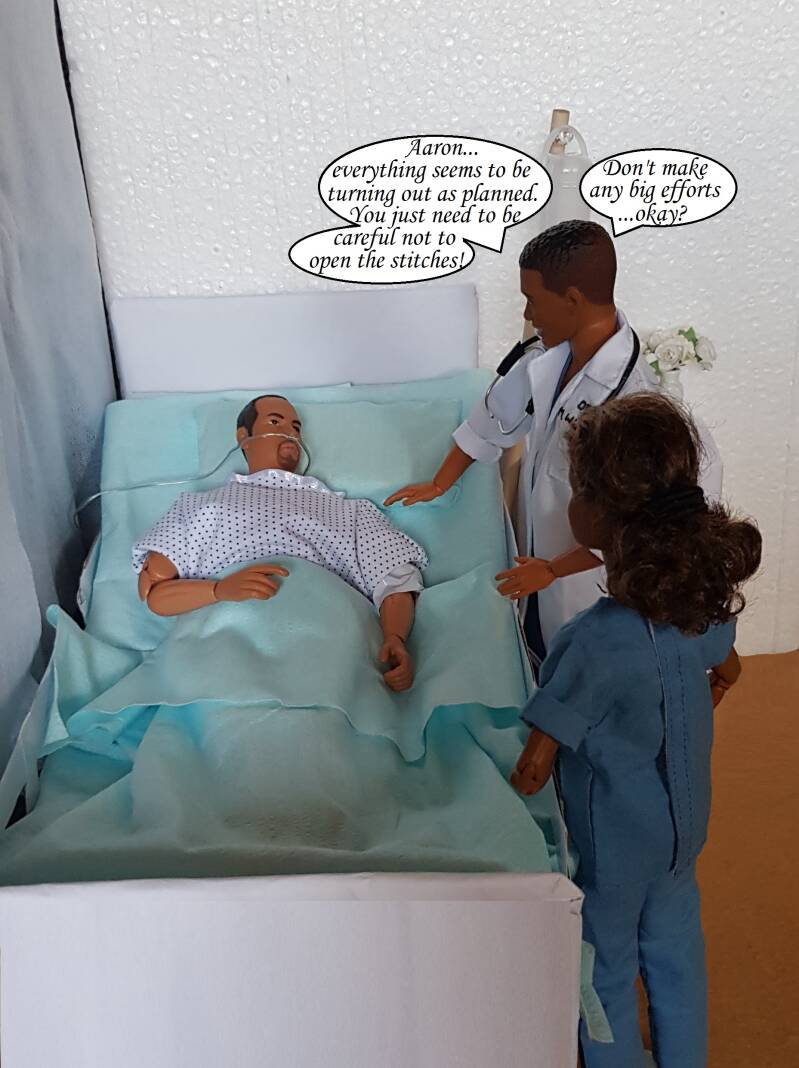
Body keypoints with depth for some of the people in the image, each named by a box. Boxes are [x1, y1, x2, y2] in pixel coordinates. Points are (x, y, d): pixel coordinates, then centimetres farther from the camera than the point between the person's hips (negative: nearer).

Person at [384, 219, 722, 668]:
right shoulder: (551, 356, -11)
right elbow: (497, 416, 6)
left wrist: (553, 569, -19)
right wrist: (439, 484, 15)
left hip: (587, 580, -6)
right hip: (541, 554, 7)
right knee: (543, 668, 29)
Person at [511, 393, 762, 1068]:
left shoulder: (592, 641, -37)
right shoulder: (700, 595, -15)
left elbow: (534, 769, -29)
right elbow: (728, 669, 8)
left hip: (612, 839, -6)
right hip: (686, 821, 7)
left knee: (607, 967, 21)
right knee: (676, 950, 29)